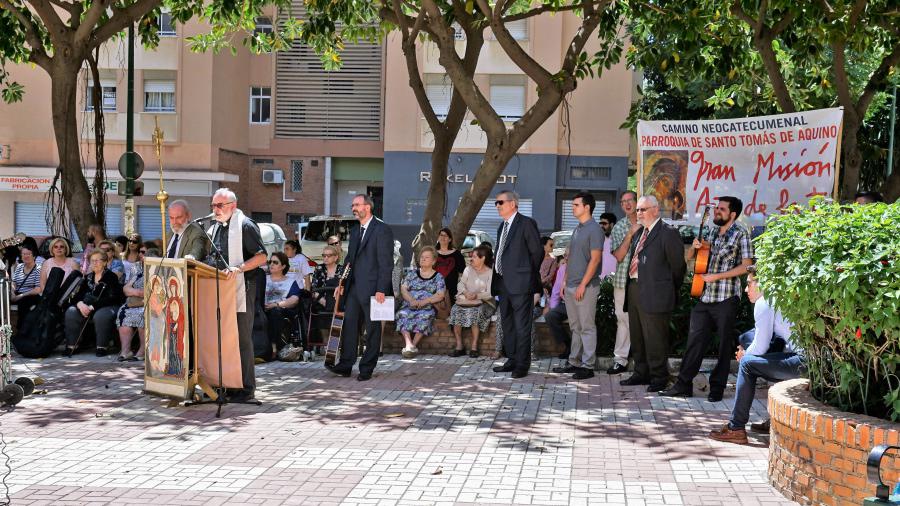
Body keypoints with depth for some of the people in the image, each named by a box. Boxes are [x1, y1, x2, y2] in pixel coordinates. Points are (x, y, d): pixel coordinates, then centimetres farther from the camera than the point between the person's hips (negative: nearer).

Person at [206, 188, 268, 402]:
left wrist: (238, 268, -23)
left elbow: (261, 256, -12)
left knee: (242, 339, -4)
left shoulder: (245, 225, -7)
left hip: (241, 290, -8)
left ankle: (246, 389, 2)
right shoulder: (214, 228, 17)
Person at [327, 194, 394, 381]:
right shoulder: (354, 230, 17)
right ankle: (345, 365, 11)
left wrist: (381, 289, -17)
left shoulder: (382, 230, -9)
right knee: (349, 324, 5)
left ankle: (367, 369, 9)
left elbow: (385, 262, -13)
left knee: (372, 329, 2)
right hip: (354, 287, 7)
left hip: (372, 288, -7)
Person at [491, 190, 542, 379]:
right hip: (503, 283, 9)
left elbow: (537, 251, -7)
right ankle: (512, 360, 22)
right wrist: (497, 277, 10)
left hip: (520, 283, -9)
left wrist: (529, 274, 0)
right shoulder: (502, 226, 19)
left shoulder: (526, 223, -7)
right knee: (507, 324, 13)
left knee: (522, 326, -5)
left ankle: (522, 364, 1)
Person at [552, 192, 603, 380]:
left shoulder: (594, 229, -11)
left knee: (587, 327, -3)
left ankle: (587, 366, 2)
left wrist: (583, 285, -18)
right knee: (575, 327, 14)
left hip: (586, 287, -9)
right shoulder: (577, 229, 15)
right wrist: (565, 282, 15)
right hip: (571, 286, 9)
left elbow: (595, 259, -16)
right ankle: (574, 362, 21)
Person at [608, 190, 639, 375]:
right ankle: (620, 359, 12)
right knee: (623, 320, 5)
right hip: (623, 281, 1)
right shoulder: (618, 227, 7)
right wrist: (630, 234, -12)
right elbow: (619, 256, -4)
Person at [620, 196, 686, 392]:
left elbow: (677, 265, -7)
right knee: (637, 337, 16)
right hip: (634, 290, 9)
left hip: (654, 294, -8)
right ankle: (641, 374, 29)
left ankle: (659, 377, 10)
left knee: (655, 339, -2)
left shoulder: (668, 233, -10)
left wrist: (670, 291, 2)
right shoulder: (639, 233, 16)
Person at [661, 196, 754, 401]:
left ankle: (717, 387, 14)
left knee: (724, 345, 5)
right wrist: (695, 247, -3)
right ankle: (683, 385, 9)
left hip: (726, 298, -5)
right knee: (695, 340, 4)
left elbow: (746, 266, -10)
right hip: (705, 296, 6)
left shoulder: (741, 233, -4)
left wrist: (716, 276, -14)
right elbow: (689, 258, 20)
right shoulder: (712, 232, 14)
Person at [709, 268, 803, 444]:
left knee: (747, 363, -6)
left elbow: (760, 347, -10)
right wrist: (747, 350, 17)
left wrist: (744, 354, 10)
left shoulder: (763, 303, -8)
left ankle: (736, 428, -2)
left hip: (803, 362, -10)